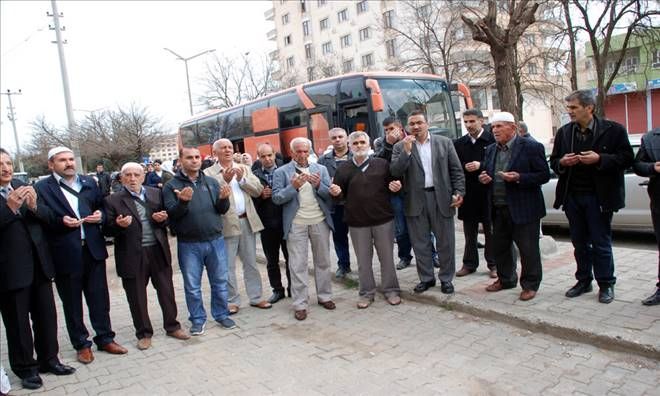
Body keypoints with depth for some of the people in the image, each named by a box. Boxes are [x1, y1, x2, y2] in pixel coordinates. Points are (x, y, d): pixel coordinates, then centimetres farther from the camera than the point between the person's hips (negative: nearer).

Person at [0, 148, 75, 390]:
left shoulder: (24, 187, 8)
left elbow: (47, 218, 4)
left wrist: (34, 206, -16)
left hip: (38, 264, 4)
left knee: (46, 316, 13)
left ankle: (49, 360, 28)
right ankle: (25, 368, 23)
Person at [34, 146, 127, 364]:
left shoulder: (89, 182, 9)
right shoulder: (42, 188, -4)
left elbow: (102, 207, 18)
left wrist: (100, 215, -4)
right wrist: (61, 222, -22)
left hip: (94, 249, 3)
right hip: (66, 254, -3)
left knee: (99, 297, 12)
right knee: (72, 303, 11)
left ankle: (105, 338, 26)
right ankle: (81, 344, 25)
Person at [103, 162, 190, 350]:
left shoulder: (156, 193, 6)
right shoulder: (113, 201, -2)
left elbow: (168, 217, 12)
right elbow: (107, 230, -2)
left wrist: (162, 219, -10)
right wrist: (118, 225, -22)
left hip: (158, 251, 2)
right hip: (132, 255, -2)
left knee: (166, 291, 12)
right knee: (137, 297, 8)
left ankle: (172, 326, 29)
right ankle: (144, 333, 25)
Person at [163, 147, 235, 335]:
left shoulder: (212, 182, 6)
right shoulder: (172, 186, -3)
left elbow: (222, 210, 7)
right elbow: (171, 214, -10)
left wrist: (223, 199, -14)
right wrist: (183, 201, -28)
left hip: (215, 241, 2)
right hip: (189, 244, -2)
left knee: (220, 282, 12)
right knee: (192, 287, 10)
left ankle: (221, 314, 29)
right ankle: (198, 319, 26)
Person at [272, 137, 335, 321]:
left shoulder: (321, 169, 8)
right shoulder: (281, 172, 1)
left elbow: (330, 195, 3)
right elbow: (276, 198, -6)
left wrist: (319, 185, -16)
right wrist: (293, 186, -21)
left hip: (320, 222, 3)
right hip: (296, 224, -2)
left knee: (323, 261, 11)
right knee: (298, 265, 1)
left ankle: (325, 296, 26)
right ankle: (300, 304, 9)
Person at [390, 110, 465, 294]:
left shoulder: (444, 142, 5)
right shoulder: (400, 147, 3)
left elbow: (456, 170, 5)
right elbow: (395, 172, -8)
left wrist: (459, 192, -4)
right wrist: (406, 150, -15)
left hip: (441, 198, 0)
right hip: (415, 201, 0)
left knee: (446, 242, 7)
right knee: (420, 243, 9)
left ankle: (446, 278, 23)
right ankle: (426, 278, 24)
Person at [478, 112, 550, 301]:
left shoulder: (531, 147, -8)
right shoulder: (491, 150, 11)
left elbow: (544, 175, -10)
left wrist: (519, 178, -23)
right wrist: (484, 178, -3)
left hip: (523, 208, -6)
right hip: (498, 209, 6)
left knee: (528, 249, 3)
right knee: (499, 247, 15)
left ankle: (530, 285, 18)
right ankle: (505, 279, 33)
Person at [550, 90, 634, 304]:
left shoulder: (613, 130, -4)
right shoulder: (564, 132, 8)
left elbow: (627, 158, -6)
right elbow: (553, 162, 12)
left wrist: (600, 159, -20)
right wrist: (562, 162, -10)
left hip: (598, 196, -4)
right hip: (572, 196, 4)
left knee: (601, 242, 2)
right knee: (580, 242, 13)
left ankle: (606, 284, 16)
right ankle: (583, 281, 25)